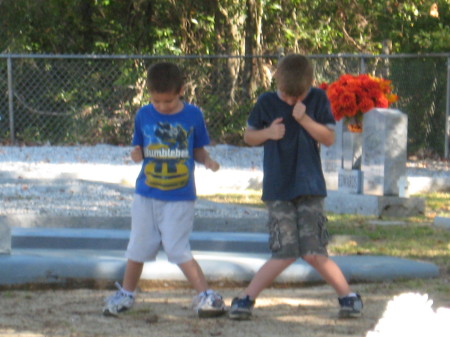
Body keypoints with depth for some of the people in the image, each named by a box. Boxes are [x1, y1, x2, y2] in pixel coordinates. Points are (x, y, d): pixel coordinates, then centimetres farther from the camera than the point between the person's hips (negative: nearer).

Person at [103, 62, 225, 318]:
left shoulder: (193, 115, -4)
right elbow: (139, 150, 7)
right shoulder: (144, 115, 0)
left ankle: (206, 296, -7)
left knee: (178, 249, -12)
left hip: (180, 198, -3)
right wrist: (136, 154, -15)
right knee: (138, 247, 11)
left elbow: (198, 150, 5)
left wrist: (208, 161, -15)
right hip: (146, 195, 3)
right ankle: (126, 294, 29)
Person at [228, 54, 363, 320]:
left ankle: (348, 297, 9)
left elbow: (329, 138, -1)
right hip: (278, 190, 0)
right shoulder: (267, 103, 3)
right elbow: (248, 136, 12)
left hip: (310, 188, 0)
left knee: (313, 252, -8)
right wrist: (267, 133, -9)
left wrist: (305, 120, -16)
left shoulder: (318, 100, 1)